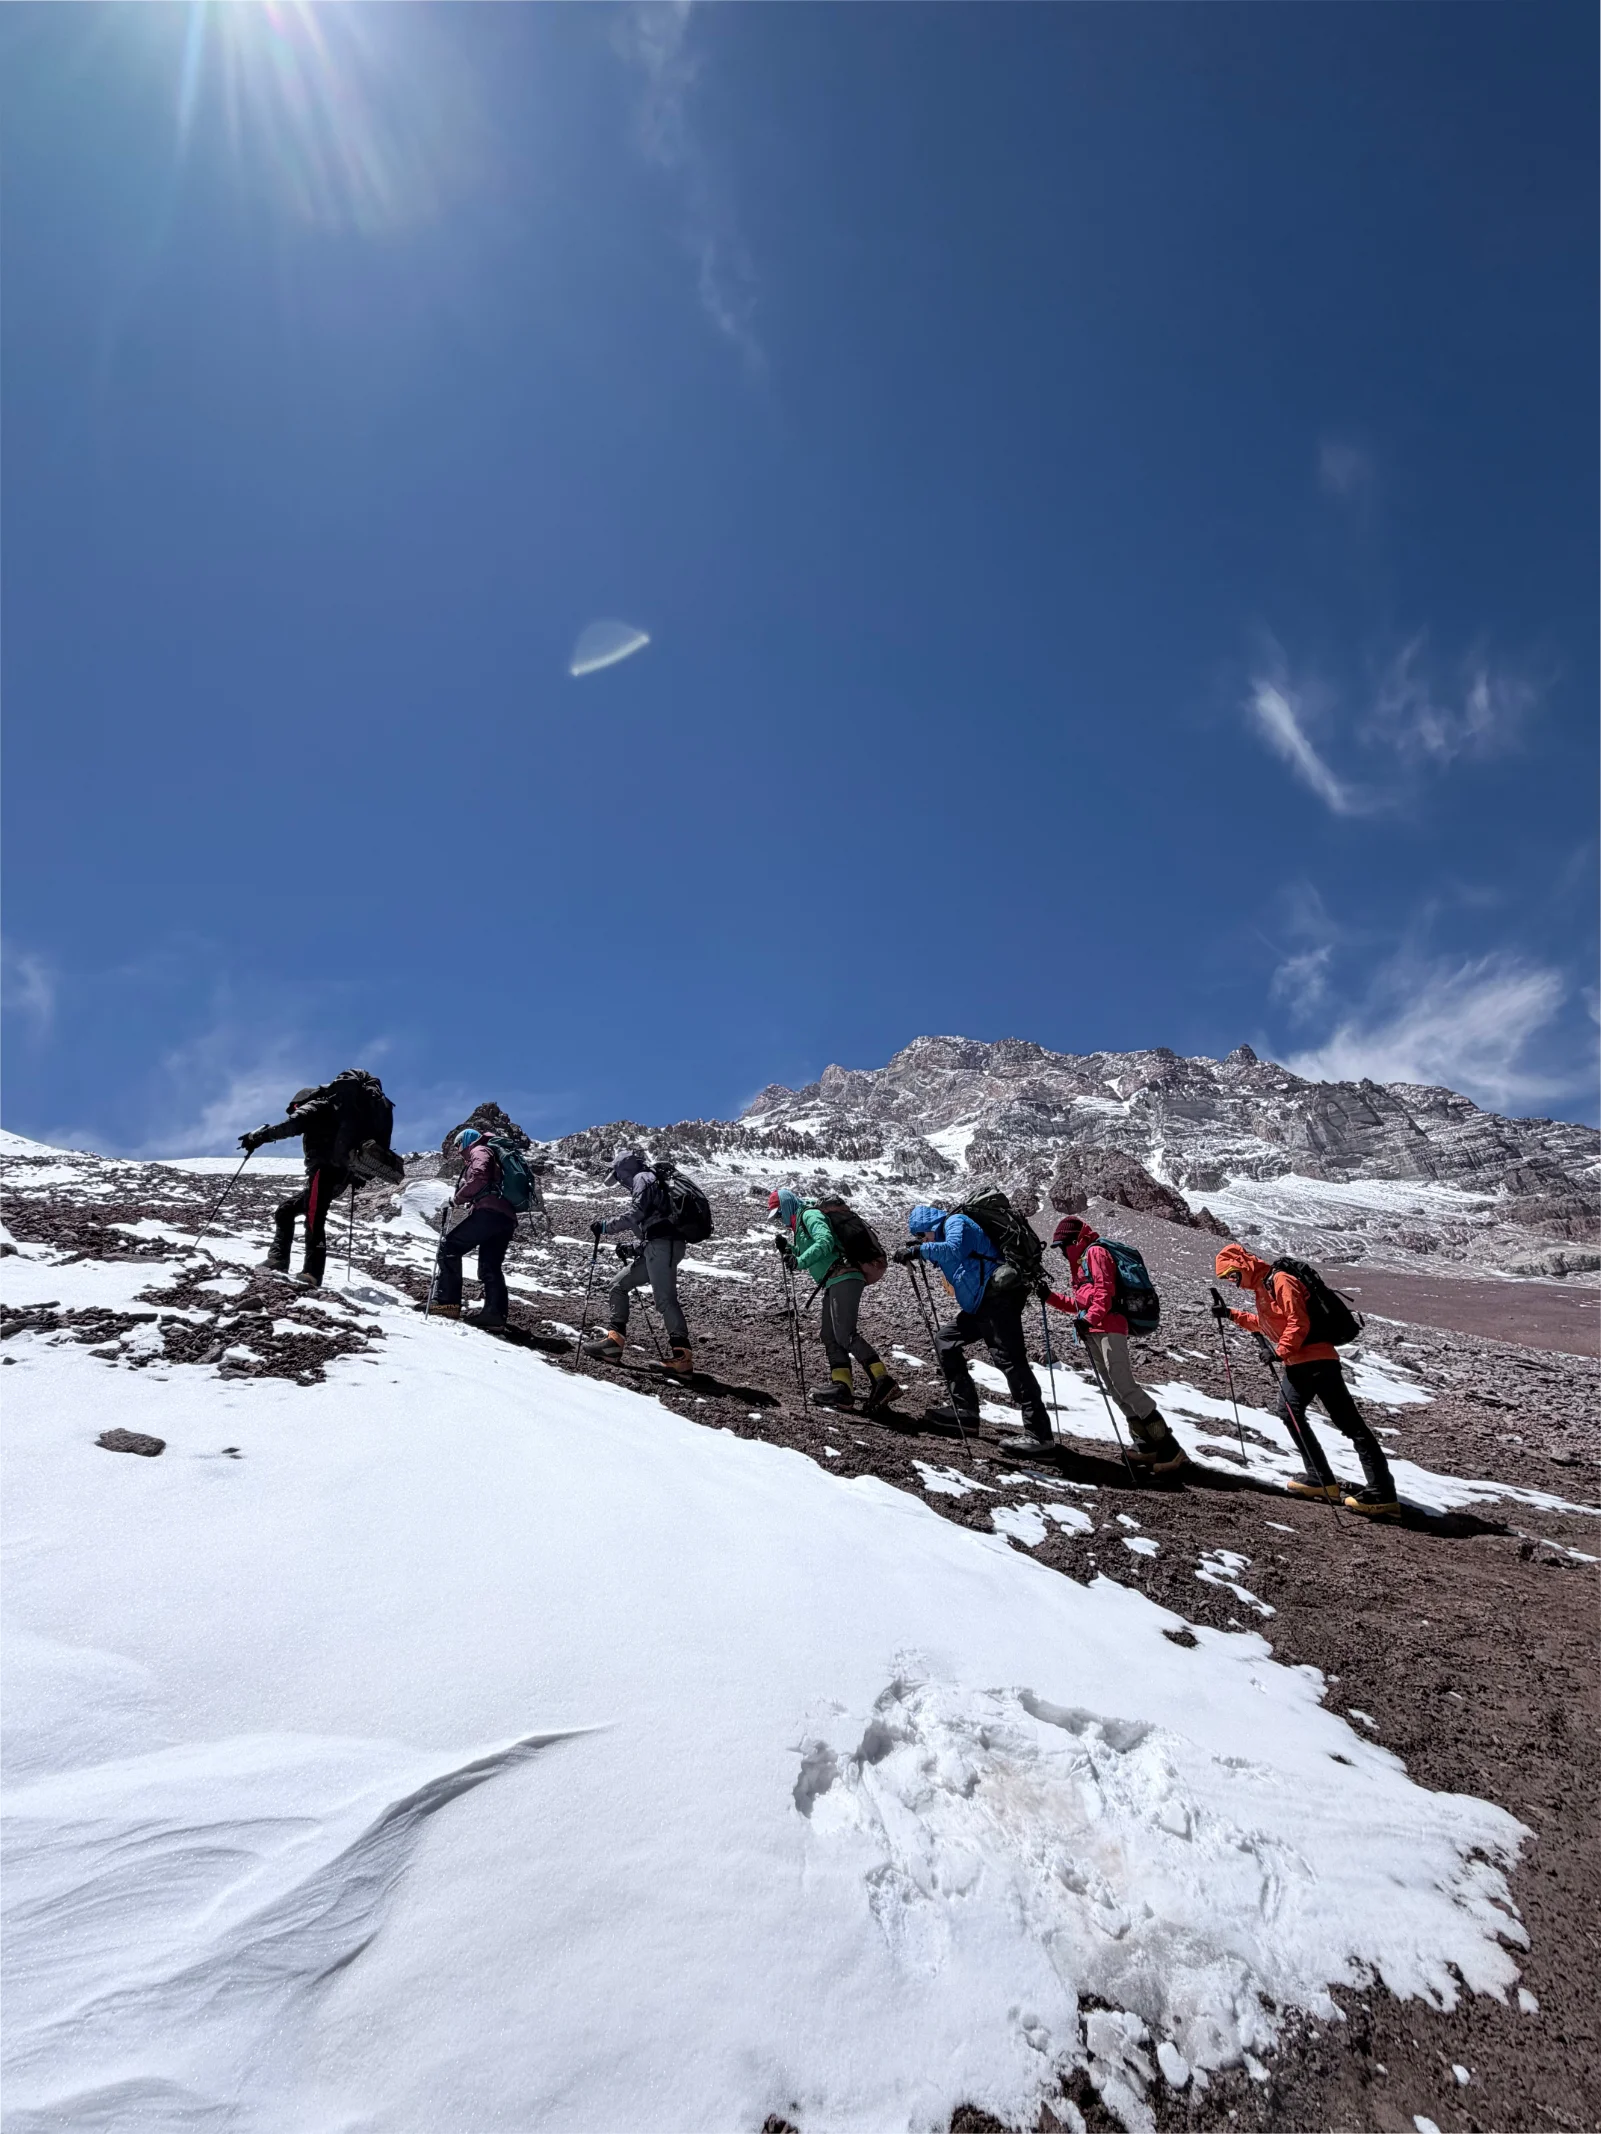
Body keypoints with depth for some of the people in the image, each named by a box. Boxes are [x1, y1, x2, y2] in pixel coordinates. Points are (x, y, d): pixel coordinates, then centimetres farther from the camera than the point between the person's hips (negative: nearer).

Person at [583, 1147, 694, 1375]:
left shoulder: (643, 1179, 2)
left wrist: (606, 1227, -5)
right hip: (658, 1246, 10)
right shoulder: (651, 1183, 31)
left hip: (662, 1245, -10)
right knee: (619, 1285, 12)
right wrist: (633, 1249, 24)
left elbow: (635, 1215, -14)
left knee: (665, 1299, -16)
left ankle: (681, 1354, -20)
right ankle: (614, 1340, 6)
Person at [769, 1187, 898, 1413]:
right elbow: (807, 1257, 31)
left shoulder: (810, 1215, -2)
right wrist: (789, 1249, 16)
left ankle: (883, 1382, -22)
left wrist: (800, 1261, -26)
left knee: (845, 1334, -19)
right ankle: (842, 1387, 1)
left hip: (844, 1278, -11)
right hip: (833, 1284, 11)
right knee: (830, 1337, 5)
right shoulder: (799, 1225, 27)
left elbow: (825, 1241, -20)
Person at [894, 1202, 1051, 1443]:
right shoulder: (947, 1231, 26)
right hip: (980, 1305, 11)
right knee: (945, 1339, 13)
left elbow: (954, 1250, -23)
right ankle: (965, 1411, 10)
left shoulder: (956, 1222, -4)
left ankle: (1039, 1433, -16)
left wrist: (920, 1250, -18)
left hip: (998, 1298, -11)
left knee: (1010, 1360, -15)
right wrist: (916, 1250, 16)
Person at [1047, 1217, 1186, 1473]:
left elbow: (1104, 1291, -14)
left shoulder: (1095, 1252, 0)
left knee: (1124, 1386, -19)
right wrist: (1050, 1297, 23)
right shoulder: (1080, 1261, 28)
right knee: (1115, 1388, 4)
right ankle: (1145, 1442, 3)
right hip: (1092, 1331, 10)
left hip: (1108, 1327, -10)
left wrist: (1090, 1318, -25)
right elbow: (1078, 1303, 31)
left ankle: (1168, 1446, -20)